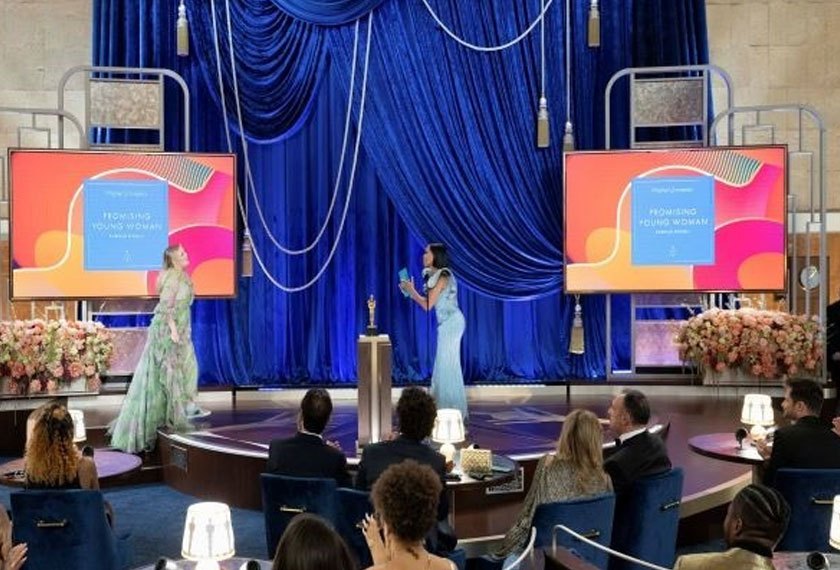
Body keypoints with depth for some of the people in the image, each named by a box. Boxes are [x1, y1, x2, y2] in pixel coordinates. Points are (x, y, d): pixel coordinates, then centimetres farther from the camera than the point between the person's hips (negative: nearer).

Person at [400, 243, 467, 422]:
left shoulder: (442, 277, -15)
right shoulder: (434, 276, 13)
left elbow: (427, 305, -14)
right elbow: (429, 302, 14)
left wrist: (412, 290, -4)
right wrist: (411, 291, 13)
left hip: (451, 323, -10)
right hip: (447, 324, 10)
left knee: (448, 366, -5)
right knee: (444, 367, 13)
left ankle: (454, 410, 0)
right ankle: (446, 408, 19)